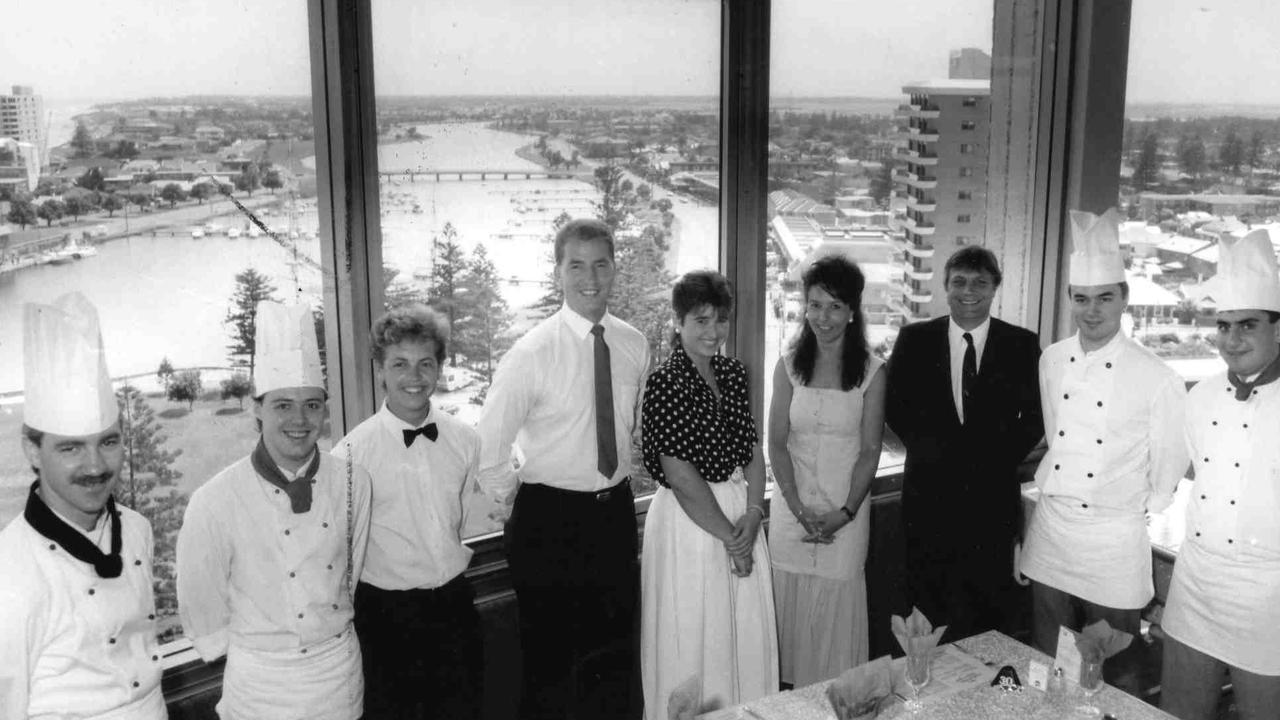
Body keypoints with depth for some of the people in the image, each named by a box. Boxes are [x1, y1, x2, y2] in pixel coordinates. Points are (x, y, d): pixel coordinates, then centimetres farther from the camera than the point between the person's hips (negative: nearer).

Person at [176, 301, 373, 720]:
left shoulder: (352, 483, -9)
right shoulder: (215, 503, -18)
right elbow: (201, 607, -6)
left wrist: (328, 628, 11)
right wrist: (246, 646, 5)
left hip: (342, 670, 3)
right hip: (261, 684, -3)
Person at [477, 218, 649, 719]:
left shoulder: (633, 346, 0)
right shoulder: (532, 352, -15)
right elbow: (489, 445, -10)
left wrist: (620, 485, 10)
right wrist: (515, 502, -2)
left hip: (616, 513, 5)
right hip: (549, 522, -4)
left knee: (615, 656, 19)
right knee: (548, 662, 10)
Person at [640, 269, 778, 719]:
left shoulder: (733, 374, 6)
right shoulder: (664, 383, -14)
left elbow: (753, 450, 5)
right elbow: (681, 475, -17)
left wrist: (752, 516, -9)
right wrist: (729, 536, -12)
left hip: (742, 516, 6)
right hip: (690, 521, -6)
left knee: (749, 633, 15)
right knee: (694, 639, 7)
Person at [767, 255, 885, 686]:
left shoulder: (871, 371, -4)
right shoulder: (789, 366, 1)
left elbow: (870, 451, -3)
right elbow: (777, 444, 0)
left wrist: (844, 514, -12)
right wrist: (800, 509, -10)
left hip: (847, 510, -1)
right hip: (792, 506, 2)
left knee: (839, 608, 5)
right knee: (791, 606, 7)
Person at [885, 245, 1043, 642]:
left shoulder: (1022, 345, 3)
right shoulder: (914, 339, 4)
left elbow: (1035, 415, 5)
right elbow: (896, 407, 5)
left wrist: (999, 458, -5)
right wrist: (931, 451, -5)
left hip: (993, 494, 0)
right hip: (930, 493, 0)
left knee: (993, 609, 5)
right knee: (927, 606, 6)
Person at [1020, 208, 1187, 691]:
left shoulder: (1156, 378, -12)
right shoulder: (1051, 362, 1)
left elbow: (1168, 469, -2)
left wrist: (1142, 510, 6)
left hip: (1115, 539, -4)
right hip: (1051, 530, 4)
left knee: (1116, 676, 10)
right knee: (1046, 667, 17)